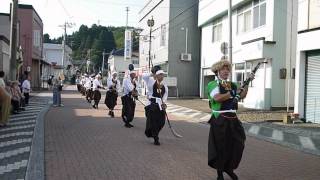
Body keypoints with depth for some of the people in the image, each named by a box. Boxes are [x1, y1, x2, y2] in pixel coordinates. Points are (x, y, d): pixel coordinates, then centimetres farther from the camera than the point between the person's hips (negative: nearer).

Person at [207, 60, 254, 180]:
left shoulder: (233, 85, 14)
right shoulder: (213, 84, -6)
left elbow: (242, 96, 9)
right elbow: (217, 98, -22)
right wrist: (232, 93, -16)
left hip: (232, 119, 6)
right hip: (219, 120, -6)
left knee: (237, 144, 10)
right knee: (221, 147, 4)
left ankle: (229, 168, 31)